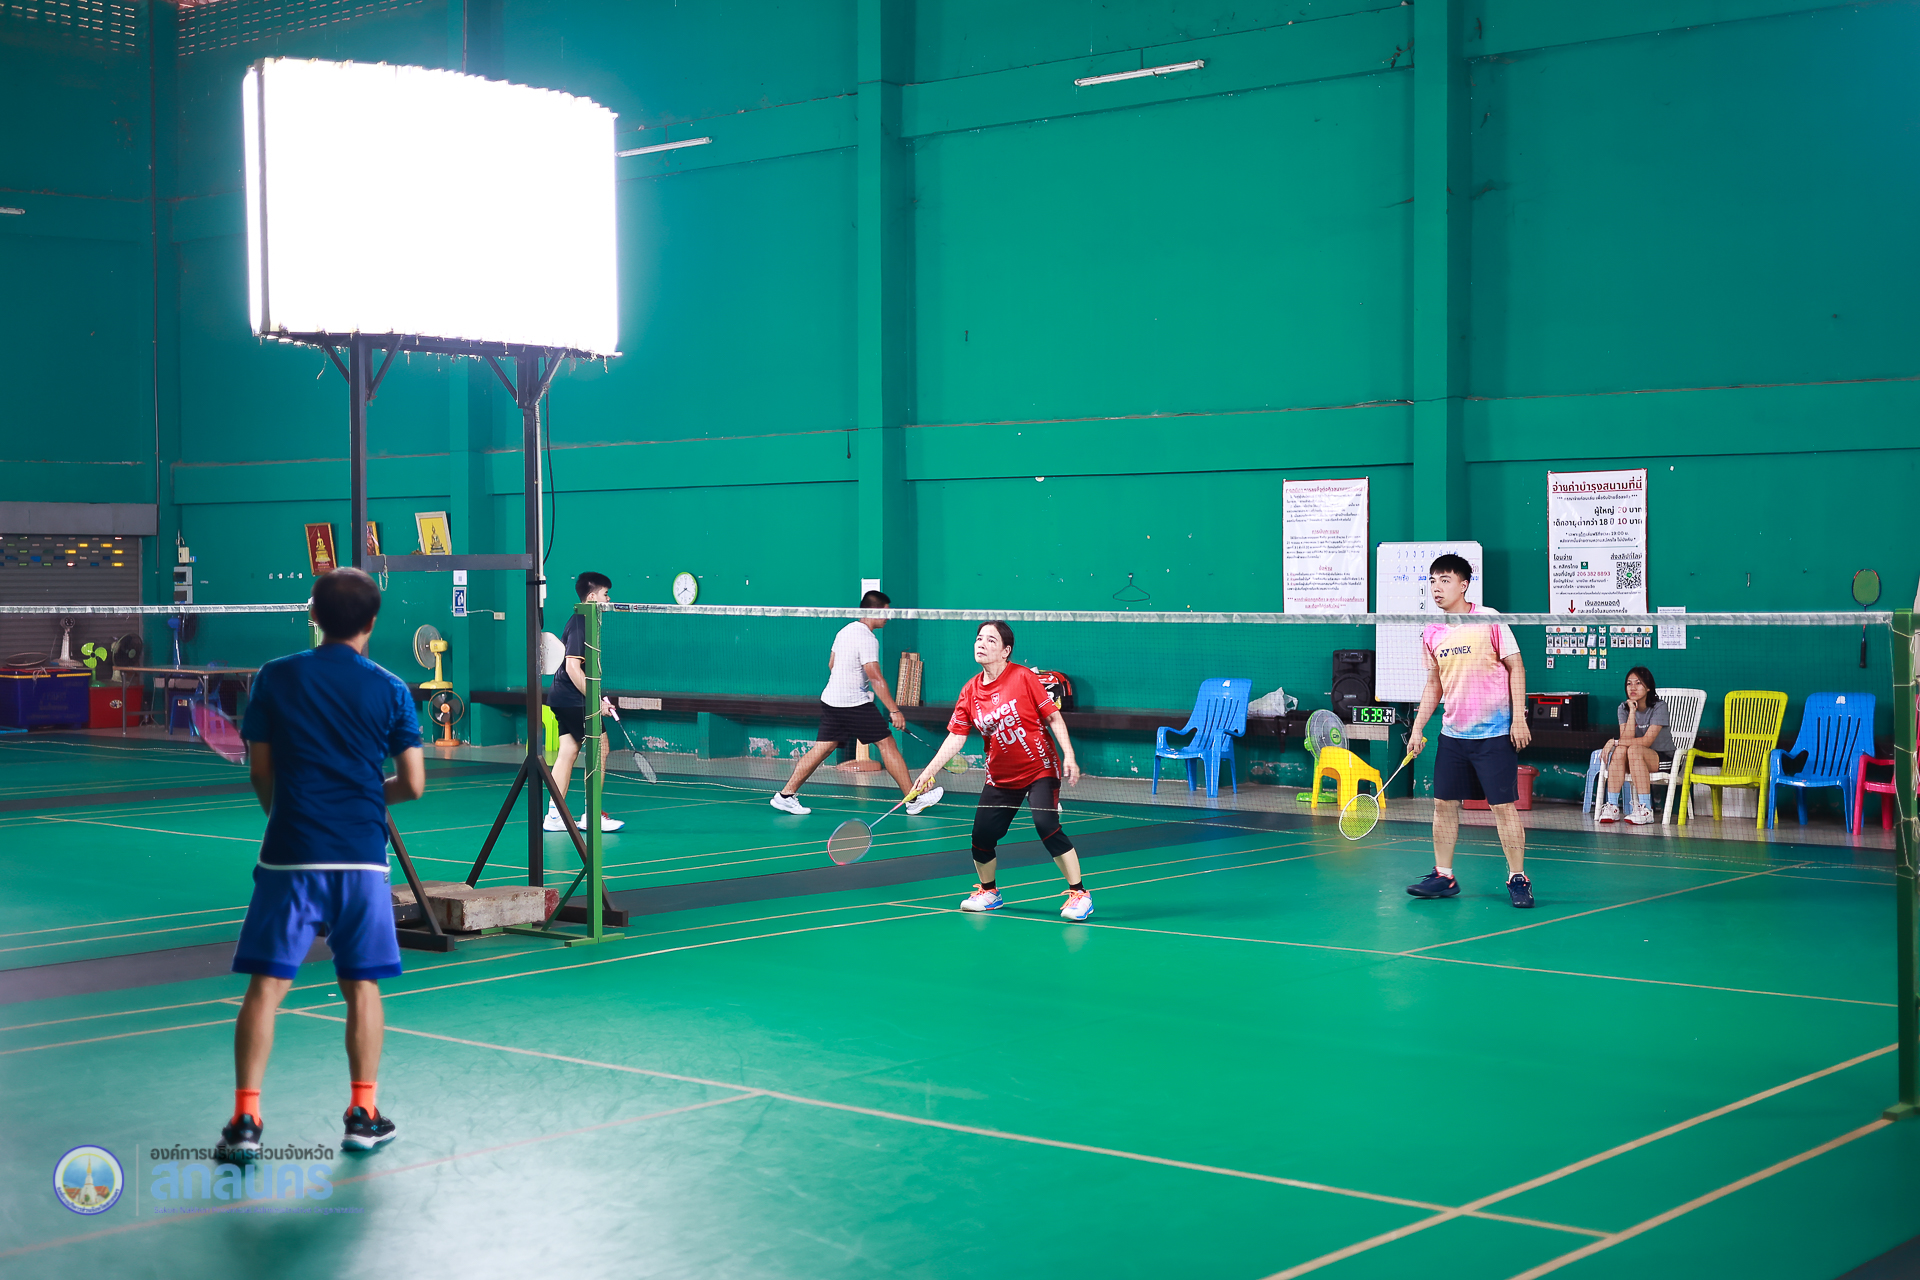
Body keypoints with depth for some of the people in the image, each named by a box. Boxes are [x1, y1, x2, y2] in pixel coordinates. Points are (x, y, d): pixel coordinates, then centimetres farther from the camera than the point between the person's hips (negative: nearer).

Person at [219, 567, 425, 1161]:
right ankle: (363, 1114, 14)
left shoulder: (276, 677, 2)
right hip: (362, 854, 0)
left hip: (290, 851, 0)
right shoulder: (389, 689, 1)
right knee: (362, 985, 11)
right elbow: (412, 784, 0)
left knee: (268, 984, 2)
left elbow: (260, 771, 5)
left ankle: (245, 1119, -2)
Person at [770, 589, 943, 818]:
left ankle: (786, 794, 9)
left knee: (824, 747, 11)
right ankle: (914, 799, 0)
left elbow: (831, 664, 22)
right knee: (887, 744, -3)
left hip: (831, 699, 9)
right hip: (855, 704, -9)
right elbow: (876, 678, -22)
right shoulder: (867, 639, -17)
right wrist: (894, 710, -22)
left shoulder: (845, 630, 11)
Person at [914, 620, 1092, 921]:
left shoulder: (1023, 677, -12)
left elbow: (1053, 717, -9)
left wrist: (1069, 755, -18)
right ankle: (989, 892, 29)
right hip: (1000, 777, 5)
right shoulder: (970, 691, 1)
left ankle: (1079, 894, -11)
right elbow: (956, 737, 1)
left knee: (1046, 825, -23)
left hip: (1040, 769, -5)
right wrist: (930, 770, -8)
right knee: (982, 836, 0)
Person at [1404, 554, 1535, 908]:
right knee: (1443, 802, 6)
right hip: (1452, 733, 5)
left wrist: (1519, 717, -11)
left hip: (1494, 732, -5)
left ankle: (1517, 878, 4)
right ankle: (1443, 876, 17)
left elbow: (1516, 667, -5)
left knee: (1504, 804, -4)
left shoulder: (1489, 620, -8)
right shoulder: (1431, 634, 6)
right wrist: (1417, 728, 10)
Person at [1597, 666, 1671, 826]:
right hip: (1635, 760, 4)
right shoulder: (1624, 708, 2)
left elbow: (1647, 741, -20)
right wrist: (1632, 711, -19)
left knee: (1634, 750, -35)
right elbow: (1626, 738, -13)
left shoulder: (1659, 706, -12)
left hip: (1662, 758, -4)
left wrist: (1614, 742, -21)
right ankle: (1612, 806, -31)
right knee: (1619, 751, -30)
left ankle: (1645, 810, -37)